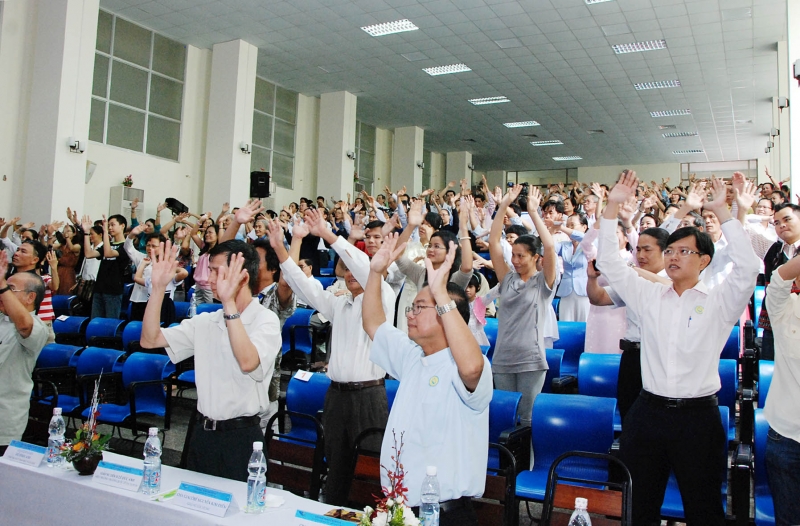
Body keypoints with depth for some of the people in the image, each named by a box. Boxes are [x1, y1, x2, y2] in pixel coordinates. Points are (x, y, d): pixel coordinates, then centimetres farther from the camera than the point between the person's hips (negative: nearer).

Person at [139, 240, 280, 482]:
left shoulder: (265, 320, -11)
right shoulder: (205, 322, 7)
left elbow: (248, 362, -29)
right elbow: (150, 340, 3)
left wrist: (229, 303, -31)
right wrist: (158, 287, -6)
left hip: (242, 437, -6)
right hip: (203, 433, 6)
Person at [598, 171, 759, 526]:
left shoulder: (718, 303, -1)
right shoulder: (649, 296, 7)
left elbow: (747, 267, -16)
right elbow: (609, 263, 4)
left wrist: (721, 211, -17)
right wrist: (613, 206, -3)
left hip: (698, 416, -2)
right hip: (648, 413, 3)